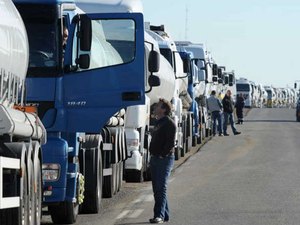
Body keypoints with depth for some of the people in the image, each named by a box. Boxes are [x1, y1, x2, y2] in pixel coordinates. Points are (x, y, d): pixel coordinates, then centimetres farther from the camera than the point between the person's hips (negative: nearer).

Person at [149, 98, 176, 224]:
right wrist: (153, 155, 15)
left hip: (164, 159, -10)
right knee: (157, 188, 10)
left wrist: (162, 155, -19)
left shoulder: (169, 123, -11)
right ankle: (164, 215, 17)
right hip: (155, 159, 10)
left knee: (161, 188, -14)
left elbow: (170, 143, -17)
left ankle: (159, 215, -18)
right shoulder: (158, 122, 18)